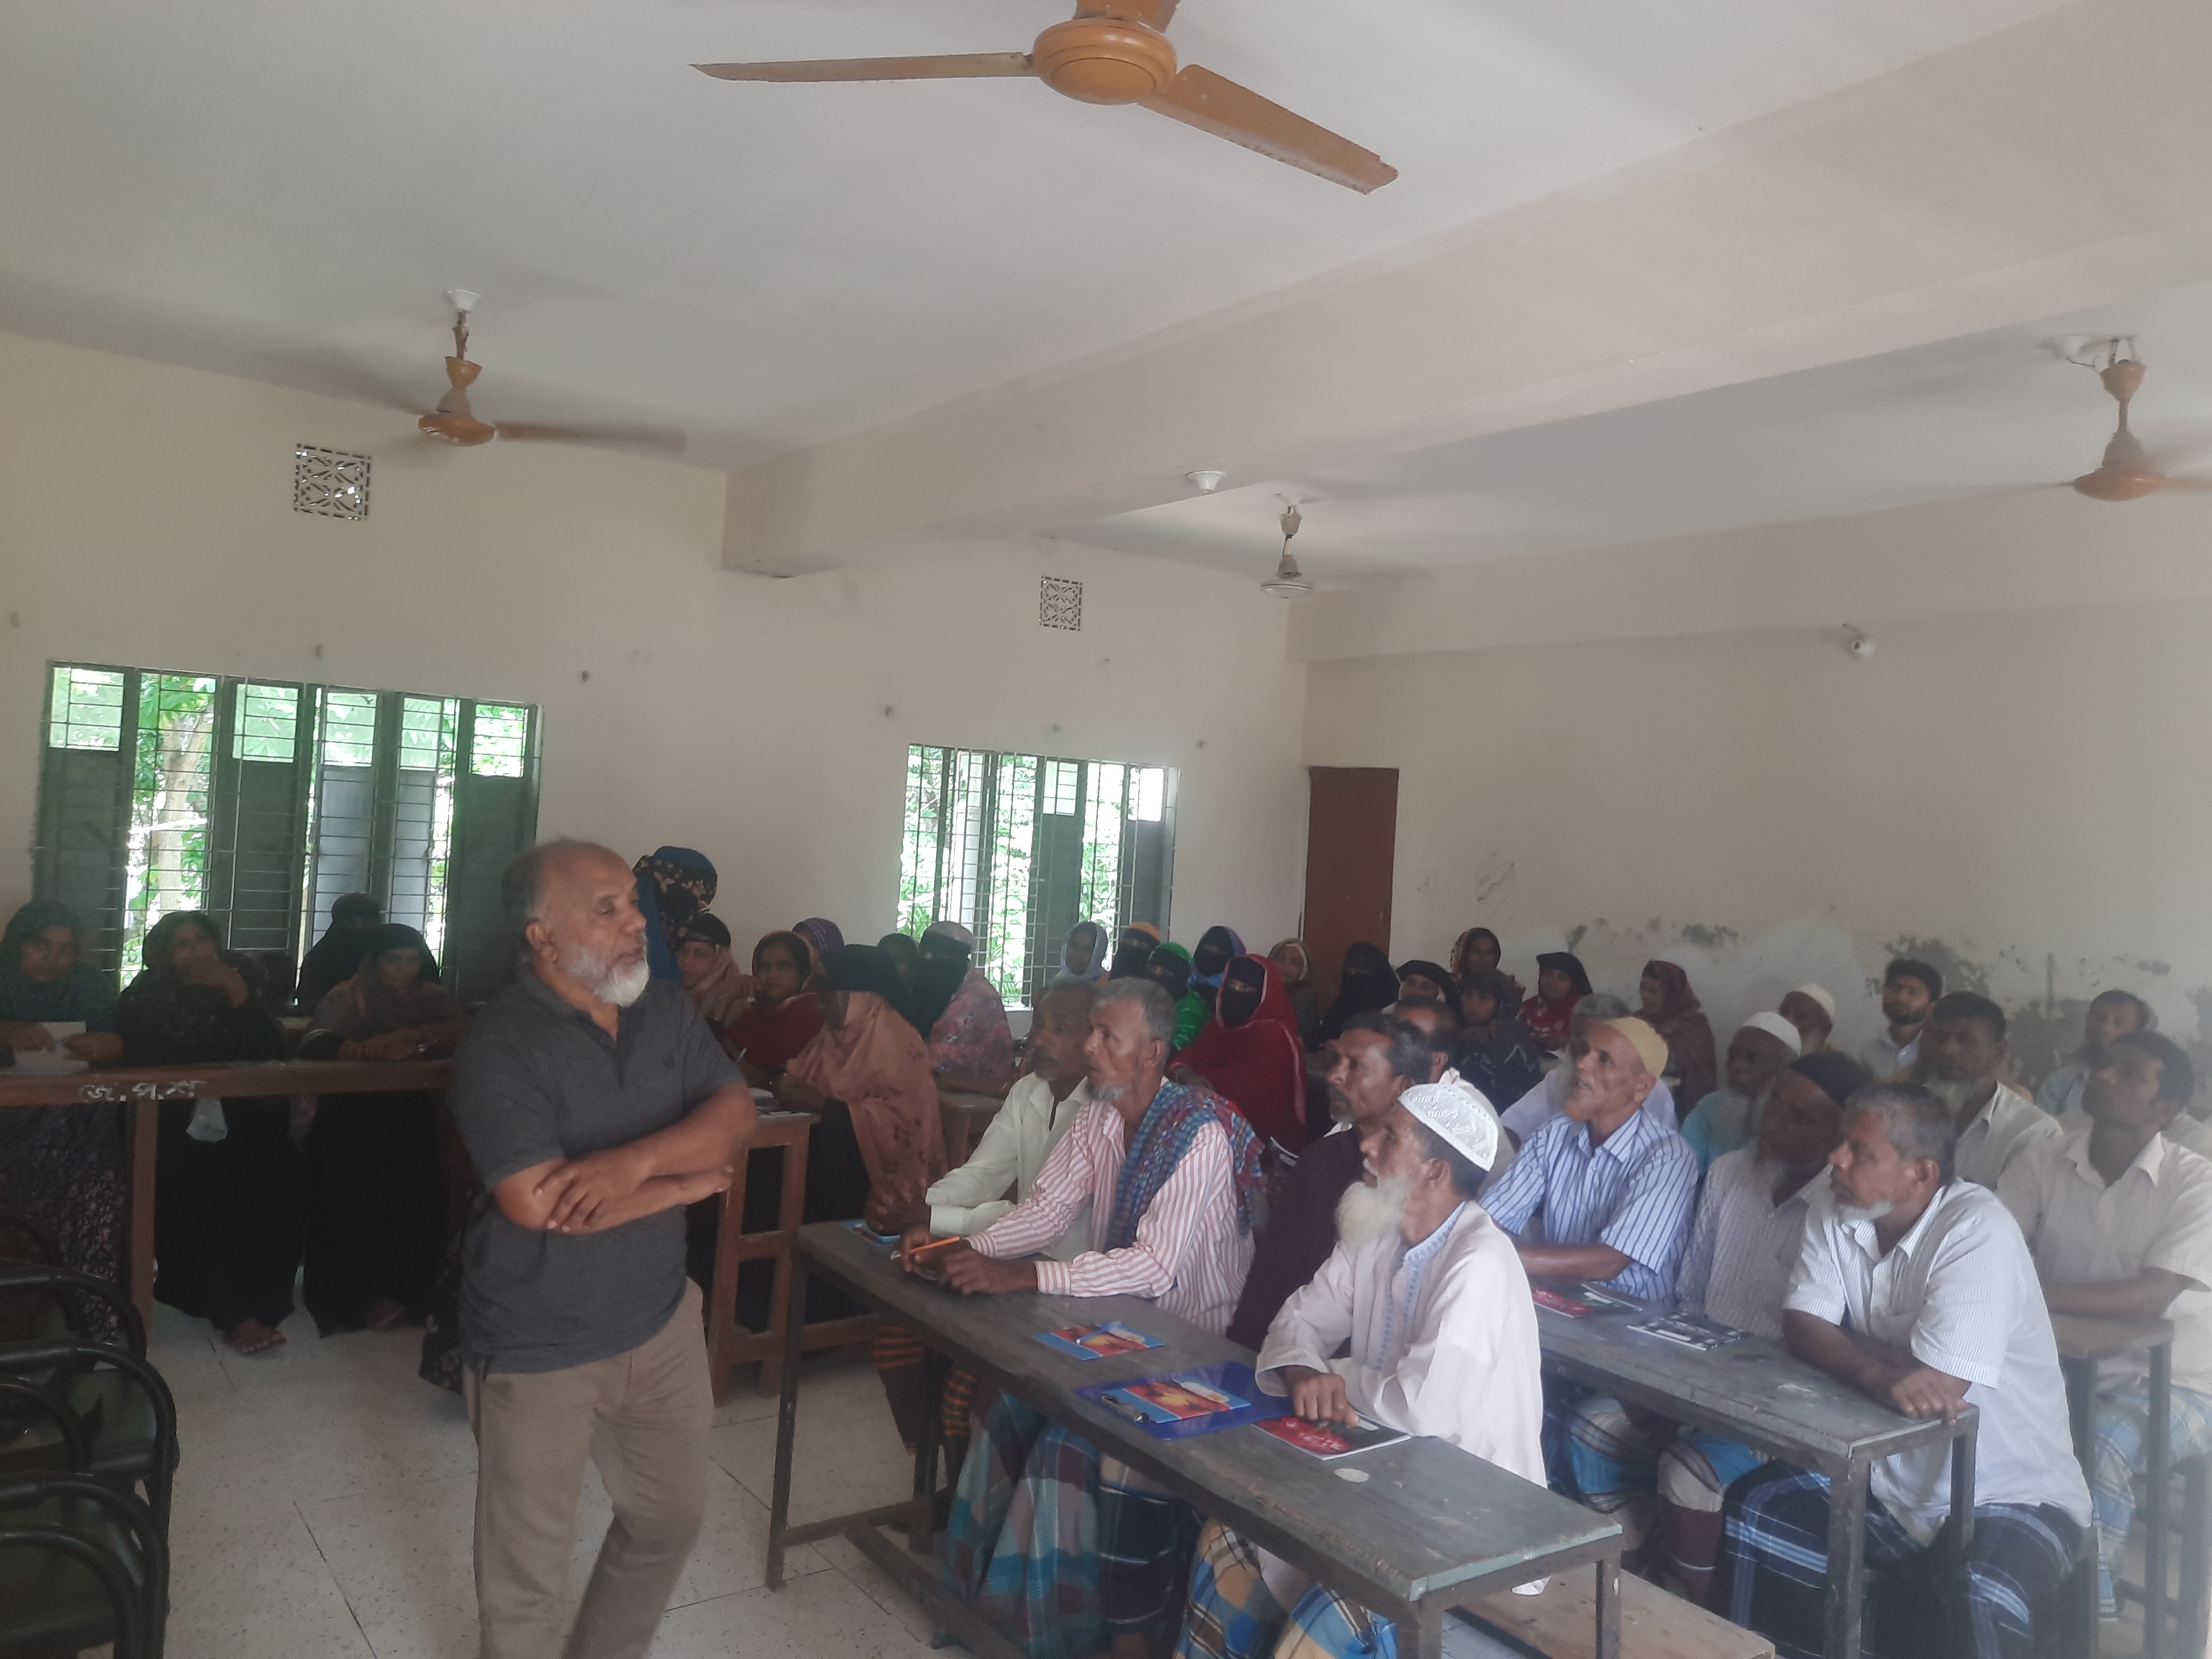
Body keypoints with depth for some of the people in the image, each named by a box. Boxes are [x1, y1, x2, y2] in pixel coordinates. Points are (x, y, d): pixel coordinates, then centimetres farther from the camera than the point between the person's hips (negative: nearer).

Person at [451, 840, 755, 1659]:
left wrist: (637, 1159, -28)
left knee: (671, 1516, 23)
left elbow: (736, 1115, -9)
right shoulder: (500, 1047, -20)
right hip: (539, 1348, -6)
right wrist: (689, 1184, -18)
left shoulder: (666, 1008, -1)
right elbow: (539, 1203, -28)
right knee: (526, 1573, 13)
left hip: (661, 1322, 6)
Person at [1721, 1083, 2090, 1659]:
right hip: (1889, 1479, 6)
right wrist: (1880, 1376, -31)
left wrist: (1844, 1358, -11)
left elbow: (1937, 1386, -29)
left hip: (2008, 1496, -6)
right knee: (1753, 1514, -8)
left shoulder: (1978, 1230, -23)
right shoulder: (1834, 1214, -3)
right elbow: (1801, 1327, -11)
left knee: (1975, 1606, -33)